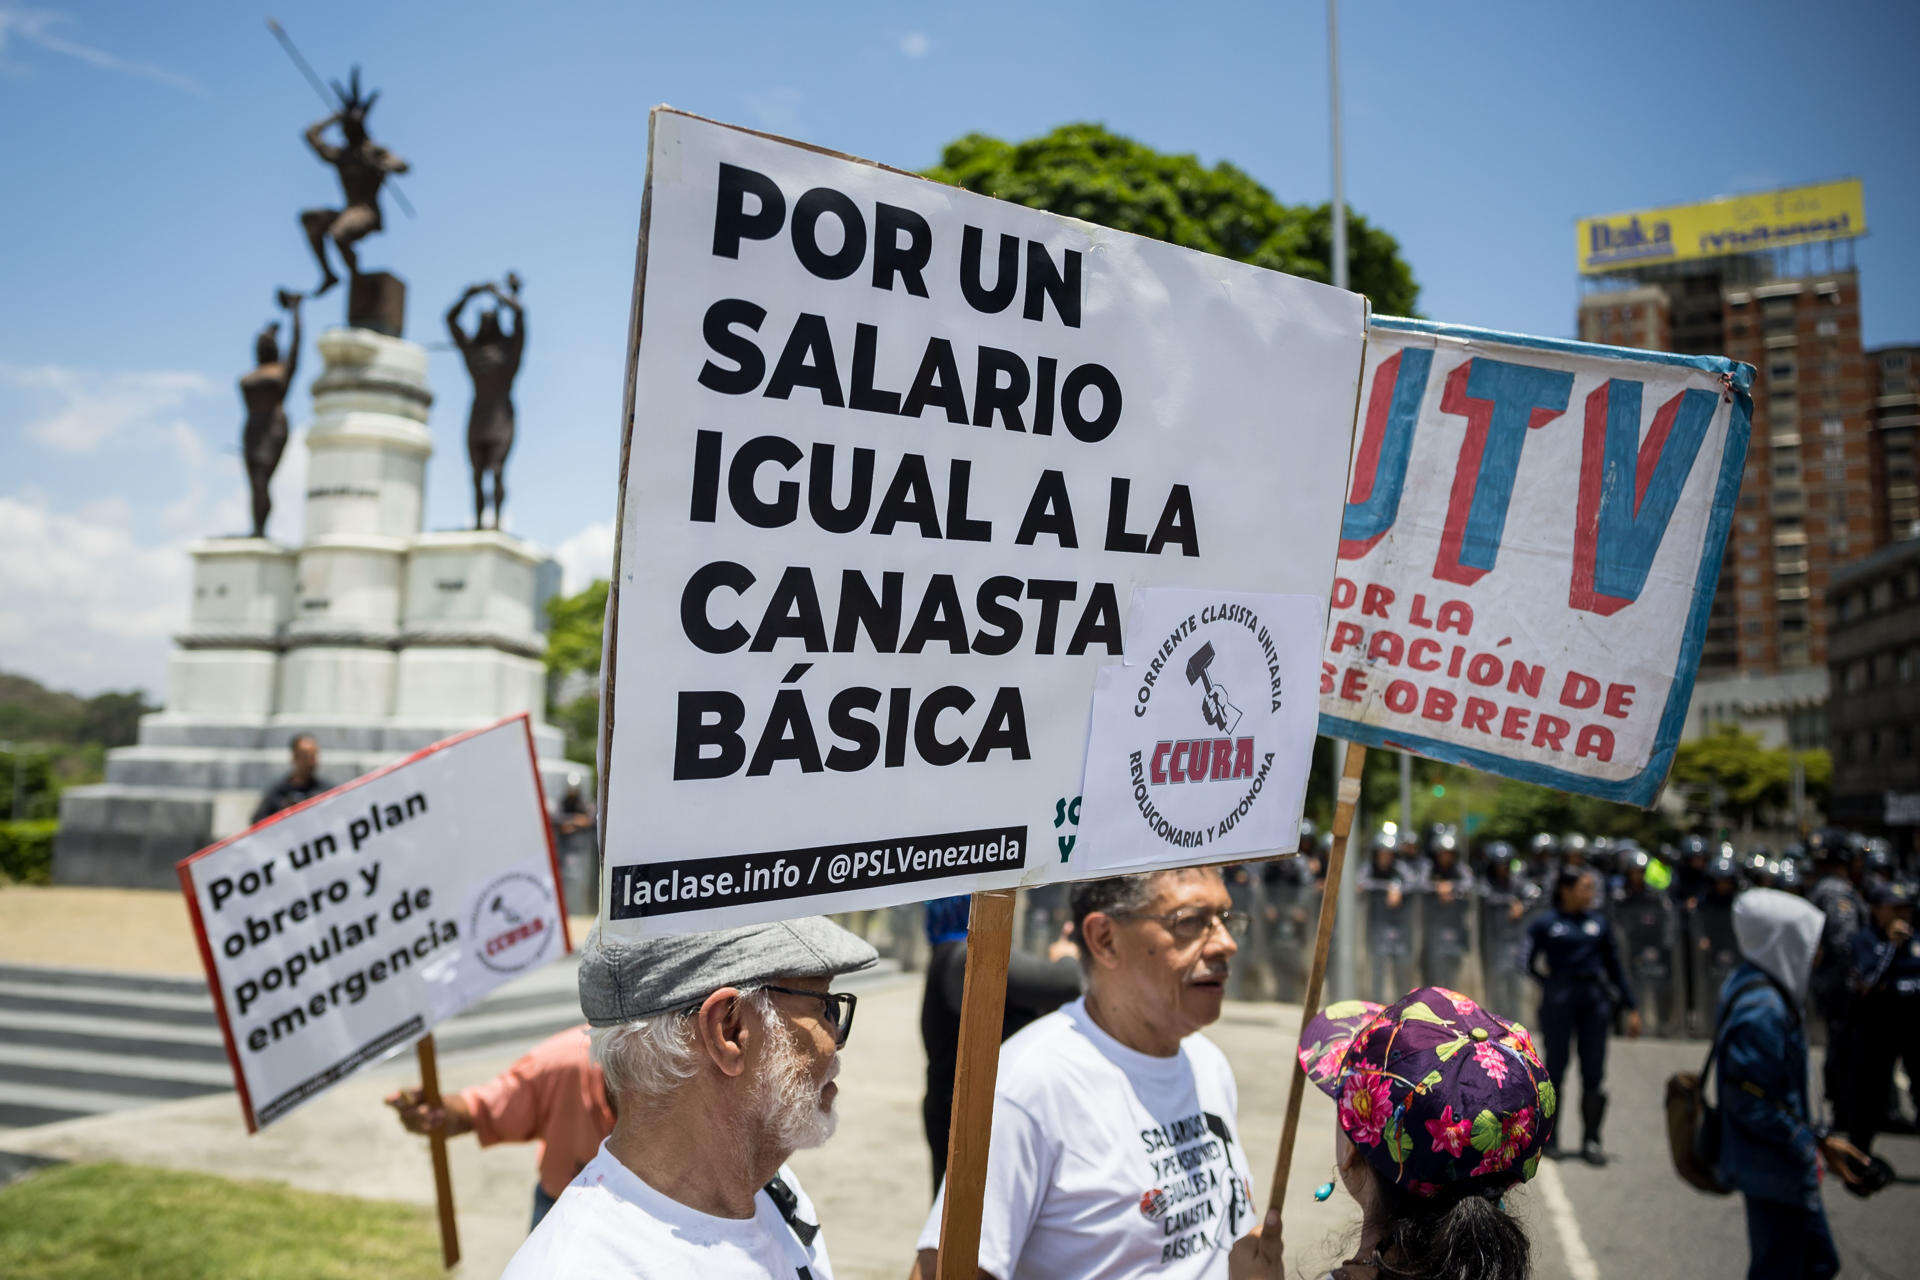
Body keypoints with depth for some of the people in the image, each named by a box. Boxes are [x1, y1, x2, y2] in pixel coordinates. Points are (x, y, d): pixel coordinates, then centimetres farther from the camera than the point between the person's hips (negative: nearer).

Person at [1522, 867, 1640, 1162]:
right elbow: (1530, 963, 9)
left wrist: (1630, 1008, 13)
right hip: (1558, 1003, -3)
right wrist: (1552, 981, -1)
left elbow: (1614, 967, 14)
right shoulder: (1545, 924, 0)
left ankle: (1591, 1141, 11)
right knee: (1555, 1069, 2)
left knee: (1594, 1074, 2)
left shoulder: (1599, 923, 10)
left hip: (1594, 1002, 3)